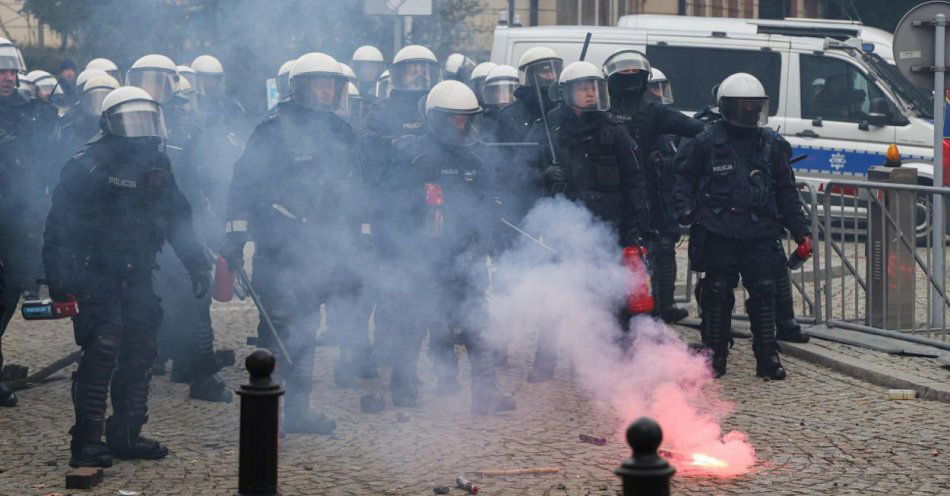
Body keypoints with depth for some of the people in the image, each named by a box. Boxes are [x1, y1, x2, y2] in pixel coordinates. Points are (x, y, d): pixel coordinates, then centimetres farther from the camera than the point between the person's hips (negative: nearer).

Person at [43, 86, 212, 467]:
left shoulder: (157, 164, 8)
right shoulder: (88, 166, -13)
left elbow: (178, 218, 19)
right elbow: (60, 224, -15)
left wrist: (197, 263, 14)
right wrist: (59, 276, -21)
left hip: (138, 277, 7)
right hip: (97, 275, -7)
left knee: (140, 352, 6)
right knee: (103, 348, -16)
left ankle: (127, 436, 17)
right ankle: (87, 442, -12)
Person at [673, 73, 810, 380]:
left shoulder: (769, 144, 12)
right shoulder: (706, 142, 1)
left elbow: (786, 190, 17)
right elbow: (683, 178, 8)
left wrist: (800, 230, 13)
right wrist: (686, 208, -11)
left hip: (759, 233, 3)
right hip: (718, 234, -3)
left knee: (764, 292, -2)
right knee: (718, 294, 2)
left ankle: (767, 357, 5)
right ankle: (715, 355, 12)